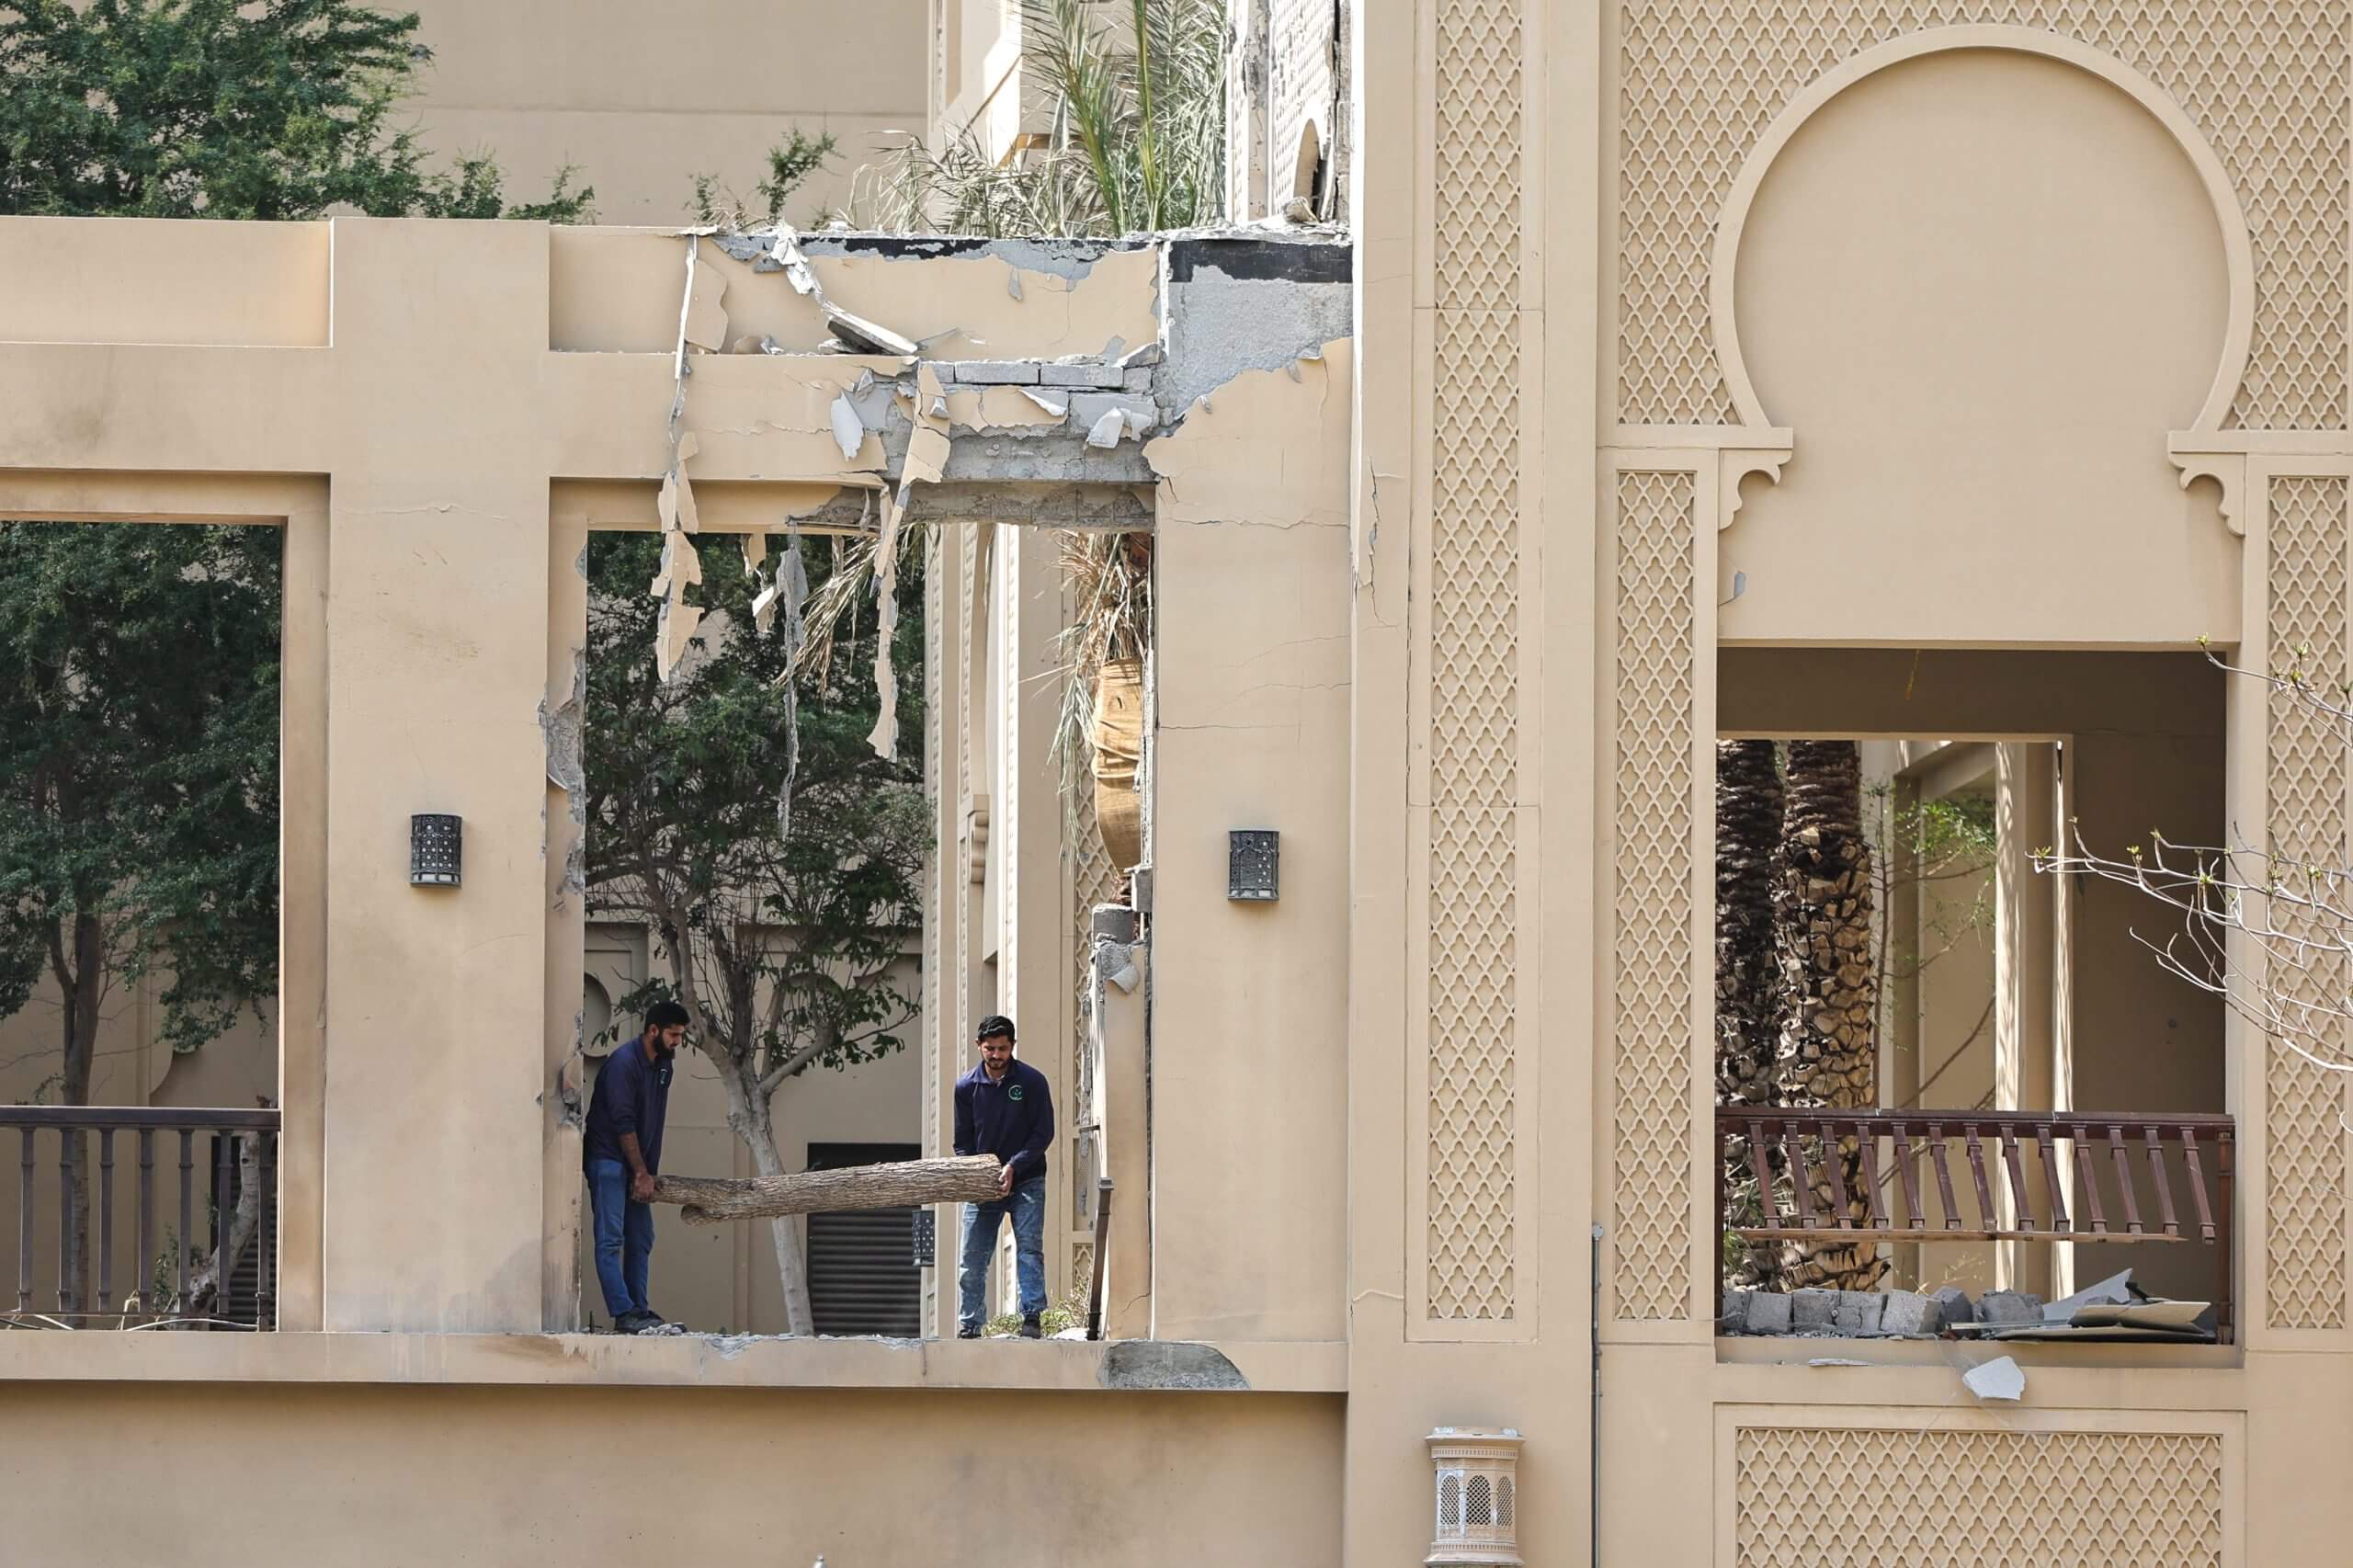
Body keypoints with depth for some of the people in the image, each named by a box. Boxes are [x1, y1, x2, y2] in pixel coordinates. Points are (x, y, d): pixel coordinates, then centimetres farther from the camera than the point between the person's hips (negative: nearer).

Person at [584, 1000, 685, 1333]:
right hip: (609, 1159, -9)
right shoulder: (624, 1063, -18)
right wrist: (642, 1173, -18)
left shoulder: (662, 1066, 9)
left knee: (641, 1240, 9)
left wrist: (648, 1172, 7)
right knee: (610, 1240, -11)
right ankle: (624, 1314, -16)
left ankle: (639, 1310, 13)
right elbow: (623, 1124, -19)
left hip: (636, 1163, 9)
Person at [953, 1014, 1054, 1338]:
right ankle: (968, 1327, 4)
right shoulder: (966, 1087, 3)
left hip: (1026, 1180, -2)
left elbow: (1043, 1133, -6)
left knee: (1029, 1248, -14)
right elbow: (963, 1141, 7)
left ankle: (1031, 1319, -16)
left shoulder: (1032, 1081, -5)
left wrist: (1014, 1167, -17)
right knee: (973, 1258, -1)